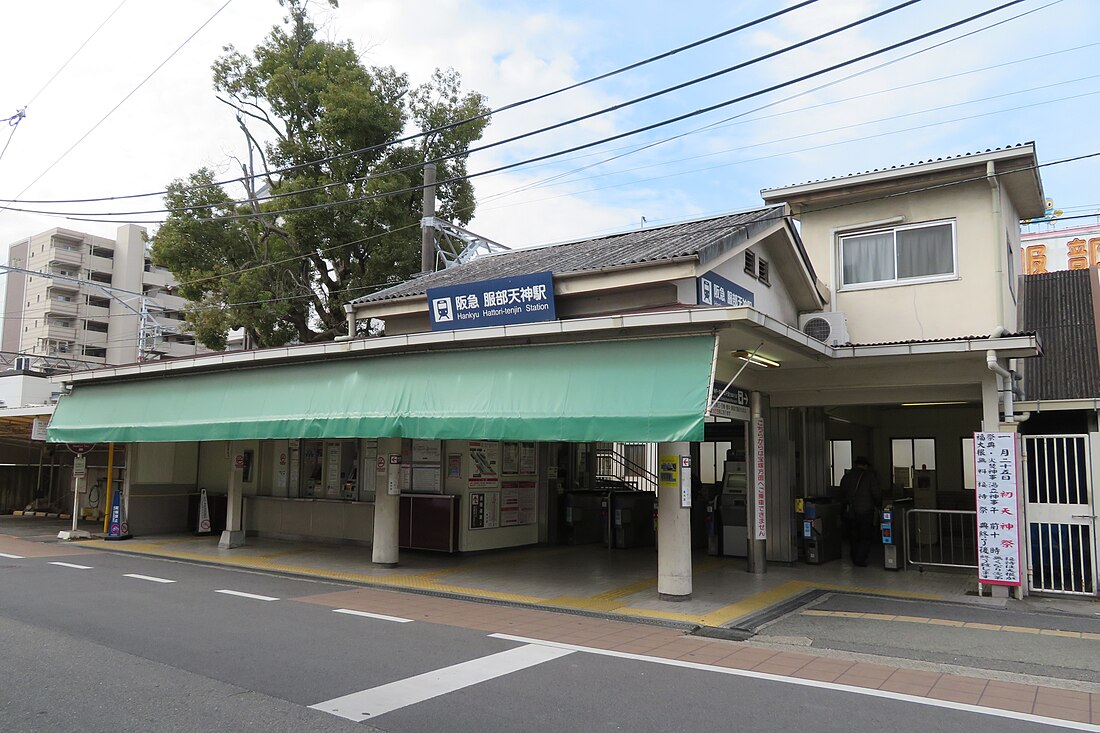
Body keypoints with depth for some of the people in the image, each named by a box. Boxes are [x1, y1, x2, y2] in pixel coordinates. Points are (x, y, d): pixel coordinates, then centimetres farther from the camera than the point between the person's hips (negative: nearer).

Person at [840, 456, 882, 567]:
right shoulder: (870, 476, -4)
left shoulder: (846, 477, 6)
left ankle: (855, 559, 17)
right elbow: (876, 494, -8)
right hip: (866, 511, -4)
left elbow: (842, 493, 9)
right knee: (867, 536, 4)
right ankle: (860, 559, -3)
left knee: (853, 537, 13)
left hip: (850, 511, 4)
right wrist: (878, 504, 9)